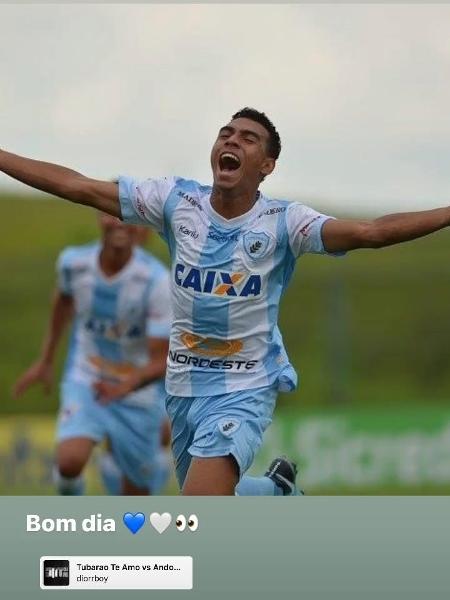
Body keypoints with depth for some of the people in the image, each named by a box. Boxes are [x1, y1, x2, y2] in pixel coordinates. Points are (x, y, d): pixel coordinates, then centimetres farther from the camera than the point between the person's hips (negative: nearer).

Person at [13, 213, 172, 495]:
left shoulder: (157, 280, -22)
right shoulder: (74, 262, -12)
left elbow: (161, 361, -21)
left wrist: (128, 384, -41)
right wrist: (46, 360, 21)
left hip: (139, 391, -1)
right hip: (85, 382, 1)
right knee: (69, 462, -26)